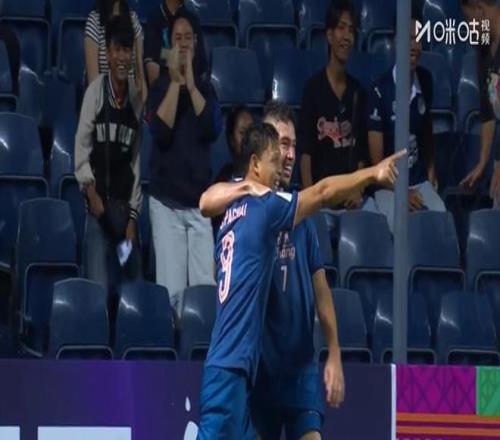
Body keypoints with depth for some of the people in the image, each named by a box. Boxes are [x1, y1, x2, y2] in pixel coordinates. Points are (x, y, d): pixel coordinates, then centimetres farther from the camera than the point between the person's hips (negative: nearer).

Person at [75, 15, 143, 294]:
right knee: (99, 287, -9)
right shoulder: (96, 91, -7)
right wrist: (90, 190, -18)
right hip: (99, 201, -4)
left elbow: (136, 158, 8)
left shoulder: (137, 98, 5)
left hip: (126, 203, 4)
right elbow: (82, 146, -6)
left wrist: (133, 215, 4)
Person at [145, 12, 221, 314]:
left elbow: (213, 130, -9)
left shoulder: (206, 89, 8)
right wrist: (174, 82, -16)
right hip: (167, 201, -2)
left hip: (200, 201, 2)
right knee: (171, 290, -8)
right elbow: (161, 132, -15)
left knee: (205, 288, -3)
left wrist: (191, 84, -14)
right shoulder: (159, 88, 2)